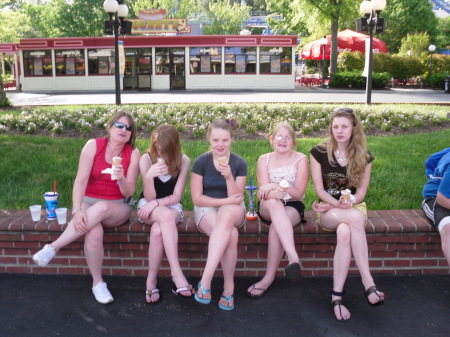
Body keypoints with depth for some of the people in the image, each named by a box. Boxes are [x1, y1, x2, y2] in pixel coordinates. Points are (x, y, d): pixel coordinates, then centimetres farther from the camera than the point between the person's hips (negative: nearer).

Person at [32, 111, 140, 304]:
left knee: (101, 208, -37)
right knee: (94, 233, -34)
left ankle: (53, 248, -27)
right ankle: (97, 283, -14)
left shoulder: (133, 153, -4)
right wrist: (77, 210, -29)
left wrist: (121, 179, -30)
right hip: (89, 202, 0)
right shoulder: (93, 145, -6)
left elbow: (129, 192, -7)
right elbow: (81, 180, -14)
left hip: (118, 207, 0)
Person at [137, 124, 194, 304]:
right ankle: (177, 274, -39)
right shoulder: (146, 159, -11)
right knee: (166, 215, -38)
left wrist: (156, 203, -23)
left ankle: (151, 281, -24)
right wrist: (148, 176, -32)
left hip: (171, 206, 1)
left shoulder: (183, 161, -10)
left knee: (158, 230, -36)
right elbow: (149, 197, -14)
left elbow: (176, 196, -8)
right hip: (148, 205, -1)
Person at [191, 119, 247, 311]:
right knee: (231, 235, -35)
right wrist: (225, 200, -15)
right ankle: (229, 286, -23)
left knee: (227, 213, -40)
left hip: (233, 210, 1)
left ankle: (205, 280, -41)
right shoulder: (201, 162, -5)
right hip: (206, 209, -1)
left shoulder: (240, 163, -3)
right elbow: (197, 198, -6)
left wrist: (229, 177, -23)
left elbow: (236, 199, -7)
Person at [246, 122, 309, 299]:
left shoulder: (301, 159, 0)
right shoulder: (264, 159, 5)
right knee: (274, 203, -37)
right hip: (268, 207, 1)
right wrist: (275, 193, -31)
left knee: (276, 227, -34)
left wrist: (273, 185, -22)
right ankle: (293, 258, -50)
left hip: (293, 207, -1)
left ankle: (269, 278, -24)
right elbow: (263, 192, -6)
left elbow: (298, 193, -8)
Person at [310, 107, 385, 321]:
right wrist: (338, 204, -21)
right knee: (355, 218, -37)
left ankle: (337, 295, -34)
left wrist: (348, 203, -15)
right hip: (328, 210, -1)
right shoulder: (319, 152, -3)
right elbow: (319, 189, -5)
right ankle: (368, 281, -35)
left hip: (354, 206, 2)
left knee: (344, 232, -36)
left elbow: (361, 192, 3)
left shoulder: (363, 157, 2)